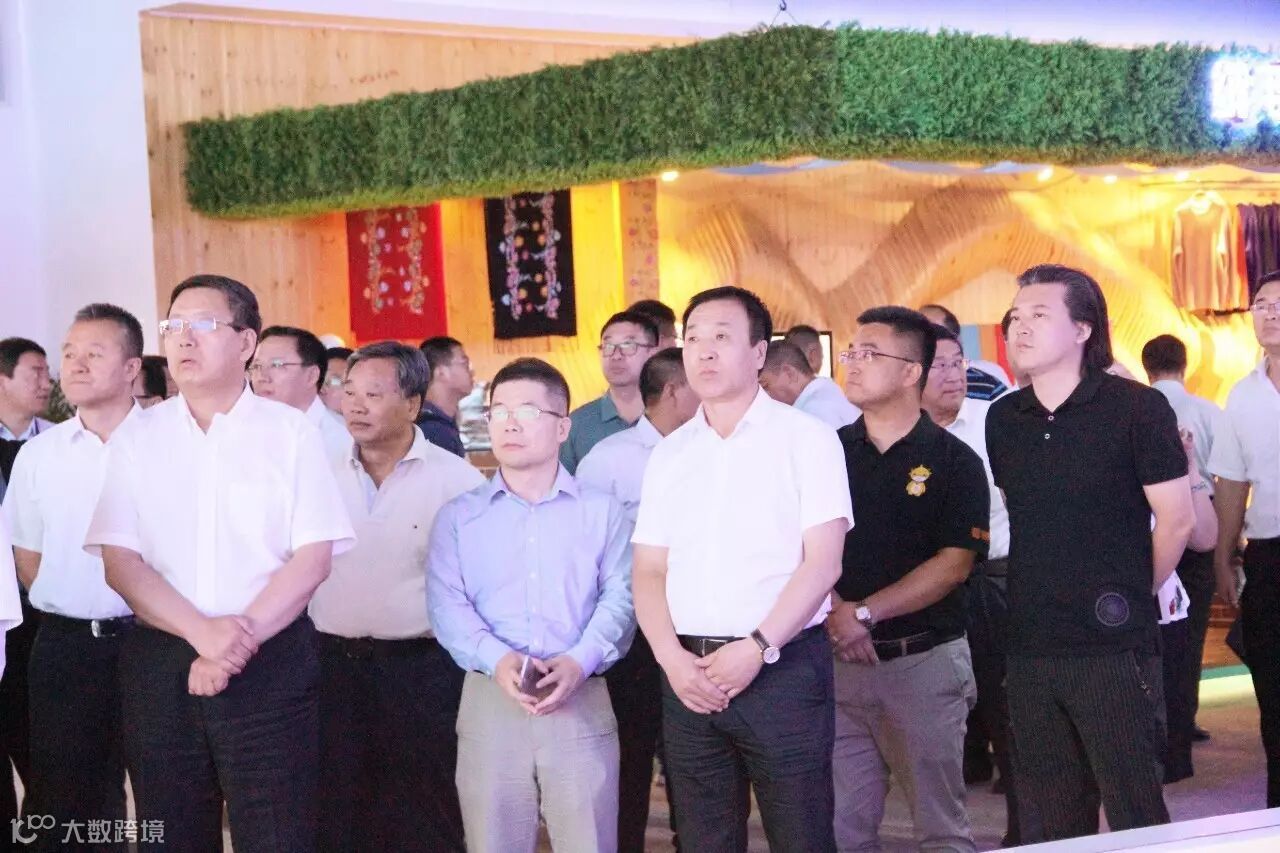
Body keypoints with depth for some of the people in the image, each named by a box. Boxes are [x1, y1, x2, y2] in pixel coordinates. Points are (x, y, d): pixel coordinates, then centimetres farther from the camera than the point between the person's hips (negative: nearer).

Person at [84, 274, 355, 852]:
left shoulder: (291, 433, 2)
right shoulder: (138, 440, 7)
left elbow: (313, 557, -4)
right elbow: (119, 560, -1)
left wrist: (242, 639, -14)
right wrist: (203, 633, -14)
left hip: (272, 663, -2)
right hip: (159, 664, 2)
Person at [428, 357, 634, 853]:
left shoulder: (602, 512, 11)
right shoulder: (458, 516, 12)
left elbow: (619, 596, 2)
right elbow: (446, 604, 1)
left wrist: (579, 661, -15)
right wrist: (496, 660, -17)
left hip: (582, 700, 0)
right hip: (489, 699, 1)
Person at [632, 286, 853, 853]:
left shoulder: (806, 438, 0)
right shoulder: (669, 454, 13)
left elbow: (822, 563, -7)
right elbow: (649, 572, 9)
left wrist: (758, 648, -16)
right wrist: (672, 658, -7)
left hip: (782, 668, -4)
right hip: (688, 675, 4)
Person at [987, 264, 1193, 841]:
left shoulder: (1137, 408, -9)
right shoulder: (1003, 419, 9)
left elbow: (1176, 519, -5)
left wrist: (1134, 597, 6)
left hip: (1114, 648, -5)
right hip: (1030, 648, 6)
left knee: (1135, 813, -1)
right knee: (1046, 823, 11)